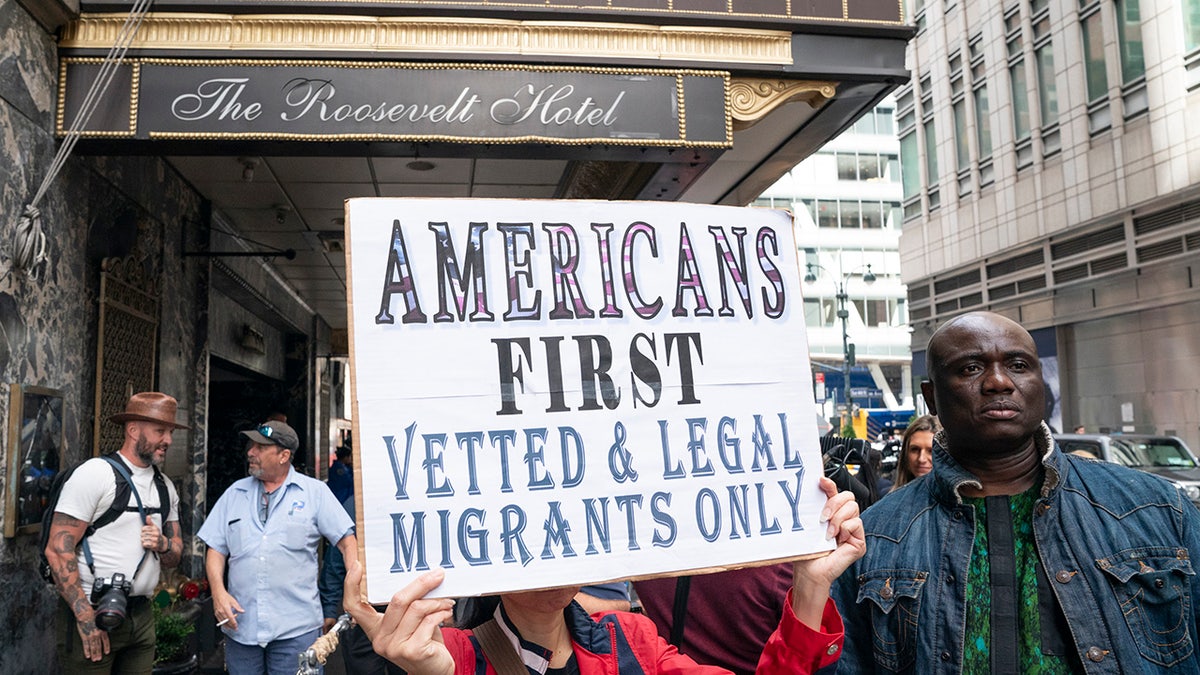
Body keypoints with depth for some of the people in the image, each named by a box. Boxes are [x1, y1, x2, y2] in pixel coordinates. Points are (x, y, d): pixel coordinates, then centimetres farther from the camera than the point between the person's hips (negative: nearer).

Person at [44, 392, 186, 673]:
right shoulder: (95, 473, -9)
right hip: (92, 613, -6)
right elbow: (58, 549, -14)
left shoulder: (165, 487, 11)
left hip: (141, 616, 6)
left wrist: (162, 545, -8)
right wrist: (85, 616, -19)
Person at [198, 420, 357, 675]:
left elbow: (347, 541, -3)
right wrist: (218, 591, -6)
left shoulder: (315, 492, 0)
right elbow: (216, 548, 11)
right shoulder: (235, 493, 11)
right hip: (240, 625, 3)